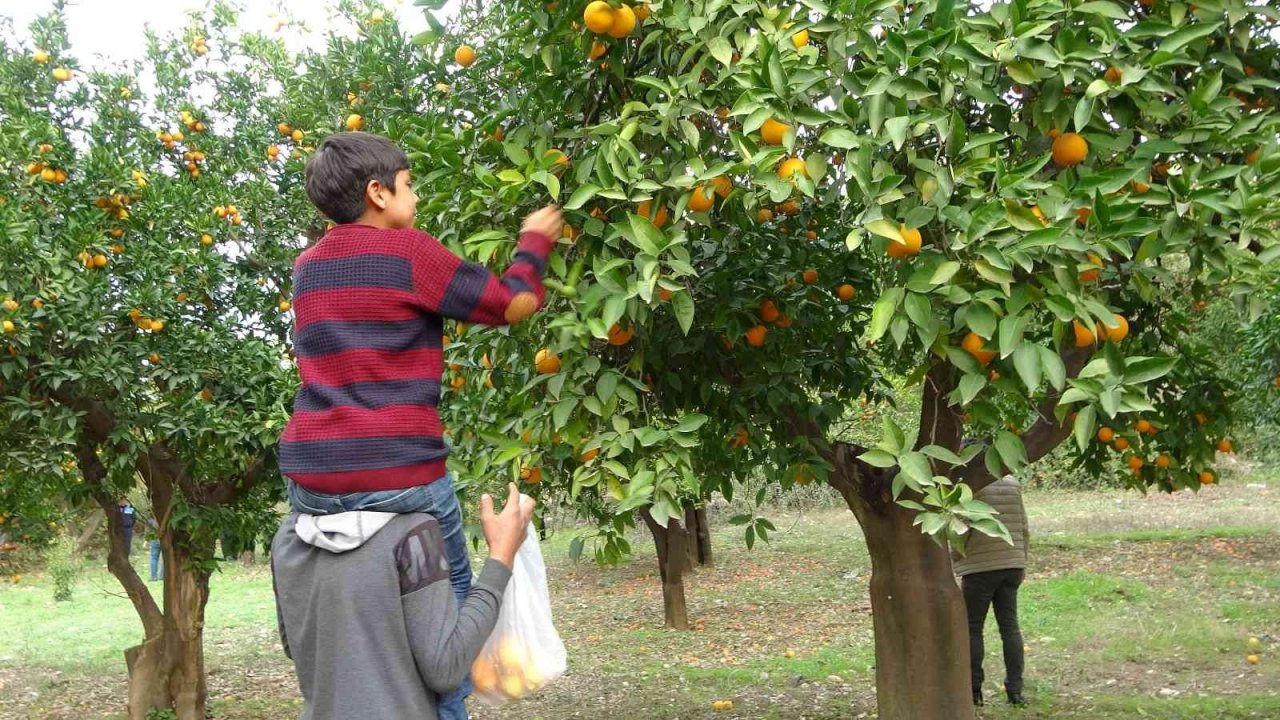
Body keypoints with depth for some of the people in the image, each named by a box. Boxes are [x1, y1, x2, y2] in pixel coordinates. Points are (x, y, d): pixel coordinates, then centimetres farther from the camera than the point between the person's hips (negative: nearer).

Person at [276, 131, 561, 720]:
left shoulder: (307, 267, 15)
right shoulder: (407, 249, -5)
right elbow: (515, 304, 1)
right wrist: (534, 241, 19)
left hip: (310, 477, 6)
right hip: (398, 473, -6)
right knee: (450, 596, 10)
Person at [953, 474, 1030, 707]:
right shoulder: (1012, 484, 7)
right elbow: (1023, 528, 11)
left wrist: (954, 560, 1)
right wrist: (1022, 562, 19)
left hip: (980, 568, -5)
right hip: (1011, 565, 5)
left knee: (973, 628, 4)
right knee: (1010, 626, 10)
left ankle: (973, 690, 6)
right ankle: (1015, 690, 9)